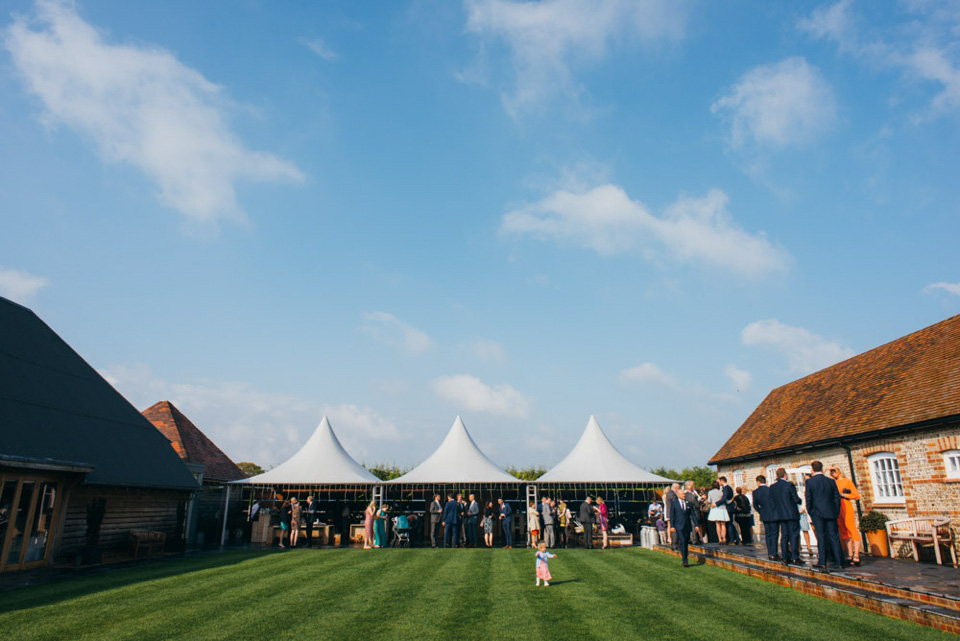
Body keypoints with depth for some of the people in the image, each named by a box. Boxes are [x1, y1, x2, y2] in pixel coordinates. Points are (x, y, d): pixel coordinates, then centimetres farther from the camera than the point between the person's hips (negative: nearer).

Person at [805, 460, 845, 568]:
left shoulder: (810, 482, -4)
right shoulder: (831, 481, 3)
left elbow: (808, 499, -3)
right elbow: (837, 497, 5)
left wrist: (809, 512, 8)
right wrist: (837, 512, 14)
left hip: (817, 513, -2)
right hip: (831, 513, 2)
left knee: (821, 536, 1)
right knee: (834, 536, 6)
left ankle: (822, 562, 0)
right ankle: (840, 561, 7)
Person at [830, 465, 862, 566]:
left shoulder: (847, 481, 3)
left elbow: (857, 496, -2)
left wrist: (842, 495, -10)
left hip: (845, 507, -6)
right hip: (836, 508, 6)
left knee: (852, 530, -10)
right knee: (844, 532, 5)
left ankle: (856, 556, -13)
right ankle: (850, 555, 7)